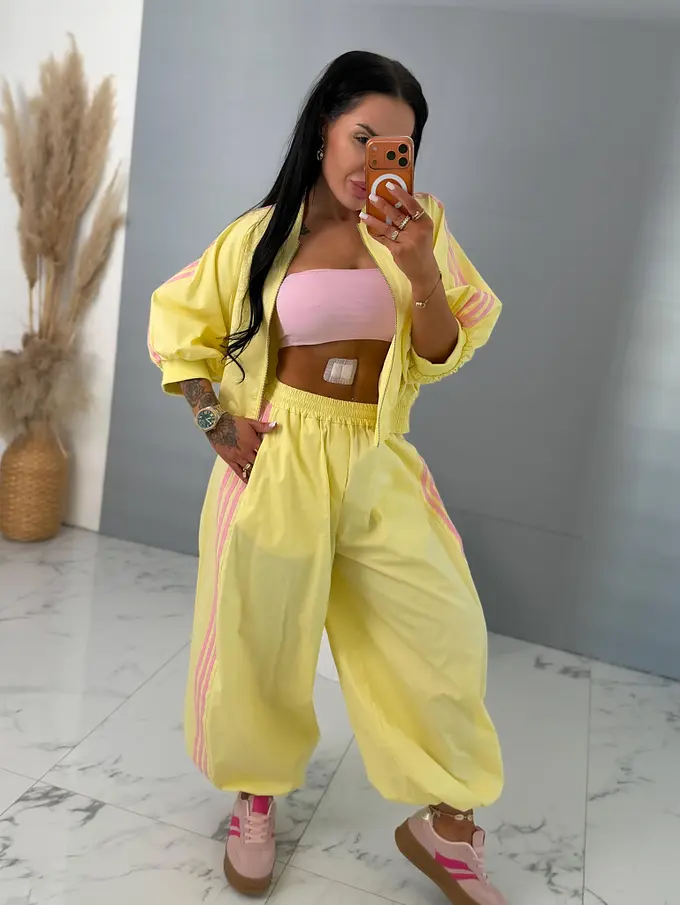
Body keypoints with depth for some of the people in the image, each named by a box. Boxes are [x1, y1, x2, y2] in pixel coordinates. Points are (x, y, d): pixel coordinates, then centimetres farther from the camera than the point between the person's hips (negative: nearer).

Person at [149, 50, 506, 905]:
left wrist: (423, 269, -19)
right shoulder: (261, 234, 1)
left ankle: (448, 825, 17)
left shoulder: (414, 227, 3)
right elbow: (180, 324, 11)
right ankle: (256, 795, 37)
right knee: (260, 635, 9)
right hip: (277, 456, -1)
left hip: (378, 462, 1)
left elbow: (440, 356, -1)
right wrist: (215, 420, -1)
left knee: (445, 630, -5)